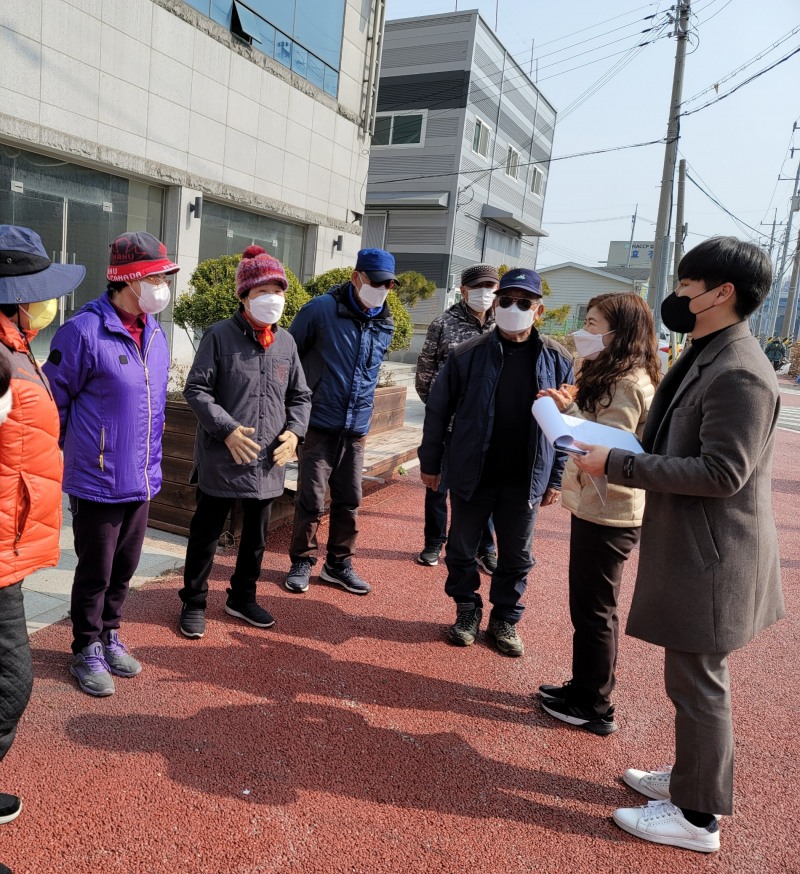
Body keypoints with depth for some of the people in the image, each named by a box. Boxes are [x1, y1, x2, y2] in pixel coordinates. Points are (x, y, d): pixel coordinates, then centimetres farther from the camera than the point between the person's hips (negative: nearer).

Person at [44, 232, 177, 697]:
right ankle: (87, 652, 29)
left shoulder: (155, 333, 5)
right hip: (98, 481, -6)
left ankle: (110, 636, 39)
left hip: (143, 480, 6)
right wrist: (79, 450, 1)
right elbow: (54, 400, -10)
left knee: (125, 568, 19)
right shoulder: (84, 331, -18)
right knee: (95, 572, 9)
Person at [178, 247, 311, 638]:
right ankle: (193, 602, 28)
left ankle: (242, 597, 38)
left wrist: (294, 431, -3)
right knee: (206, 533, 10)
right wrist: (227, 430, -19)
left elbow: (300, 396, 13)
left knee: (256, 535, 18)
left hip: (267, 462, 5)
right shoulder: (220, 336, -8)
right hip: (221, 459, -5)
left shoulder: (286, 342, 6)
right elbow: (196, 389, -9)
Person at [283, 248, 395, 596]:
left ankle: (339, 564, 27)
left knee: (349, 502, 11)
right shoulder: (321, 310, -9)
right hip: (319, 424, -5)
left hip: (356, 429, 5)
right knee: (311, 500, 2)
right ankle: (302, 562, 20)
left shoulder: (385, 325, 8)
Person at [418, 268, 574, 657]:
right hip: (471, 475, 0)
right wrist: (429, 462, 2)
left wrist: (555, 479, 1)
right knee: (461, 549, 13)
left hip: (525, 480, 1)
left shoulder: (557, 360, -2)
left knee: (516, 557, 13)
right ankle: (467, 611, 34)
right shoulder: (468, 355, -6)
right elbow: (438, 411, 0)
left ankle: (505, 619, 32)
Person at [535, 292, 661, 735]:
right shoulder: (607, 377, 13)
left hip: (608, 515, -10)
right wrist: (571, 407, 7)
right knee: (589, 607, 18)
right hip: (593, 507, 10)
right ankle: (585, 688, 33)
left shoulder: (627, 385, -18)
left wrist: (569, 411, -27)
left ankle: (595, 708, 18)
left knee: (593, 611, 3)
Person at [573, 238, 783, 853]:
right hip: (689, 546, 10)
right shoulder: (704, 357, 10)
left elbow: (722, 472, -26)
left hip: (710, 556, -10)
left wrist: (618, 465, -23)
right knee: (695, 675, 22)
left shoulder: (739, 373, -21)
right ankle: (693, 776, 40)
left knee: (698, 681, 4)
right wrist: (615, 453, 4)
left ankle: (698, 816, 22)